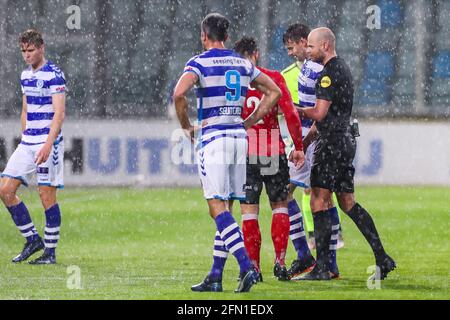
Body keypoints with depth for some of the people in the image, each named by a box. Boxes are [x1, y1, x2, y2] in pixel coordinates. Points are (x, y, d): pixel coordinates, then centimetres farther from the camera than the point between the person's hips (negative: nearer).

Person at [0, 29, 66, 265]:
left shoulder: (54, 75, -10)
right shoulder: (26, 76, 14)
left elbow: (59, 113, -16)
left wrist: (48, 144, -25)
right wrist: (24, 138, 18)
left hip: (48, 143, -8)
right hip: (27, 143, 8)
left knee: (47, 195, -5)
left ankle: (50, 251, 3)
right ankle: (32, 239, 11)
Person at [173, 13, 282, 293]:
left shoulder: (200, 62, -4)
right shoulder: (243, 64, 13)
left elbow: (179, 93, -20)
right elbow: (274, 92, 17)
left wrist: (186, 125, -4)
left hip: (213, 137, -6)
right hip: (238, 137, 6)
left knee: (218, 209, -9)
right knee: (226, 210, 9)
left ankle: (247, 266, -24)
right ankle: (215, 277, 10)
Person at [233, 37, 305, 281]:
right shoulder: (274, 78, 0)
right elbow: (291, 115, -5)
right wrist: (298, 147, 2)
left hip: (245, 154, 0)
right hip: (275, 152, 0)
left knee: (249, 211, 4)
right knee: (280, 206, 13)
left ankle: (253, 267, 0)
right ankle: (280, 262, 4)